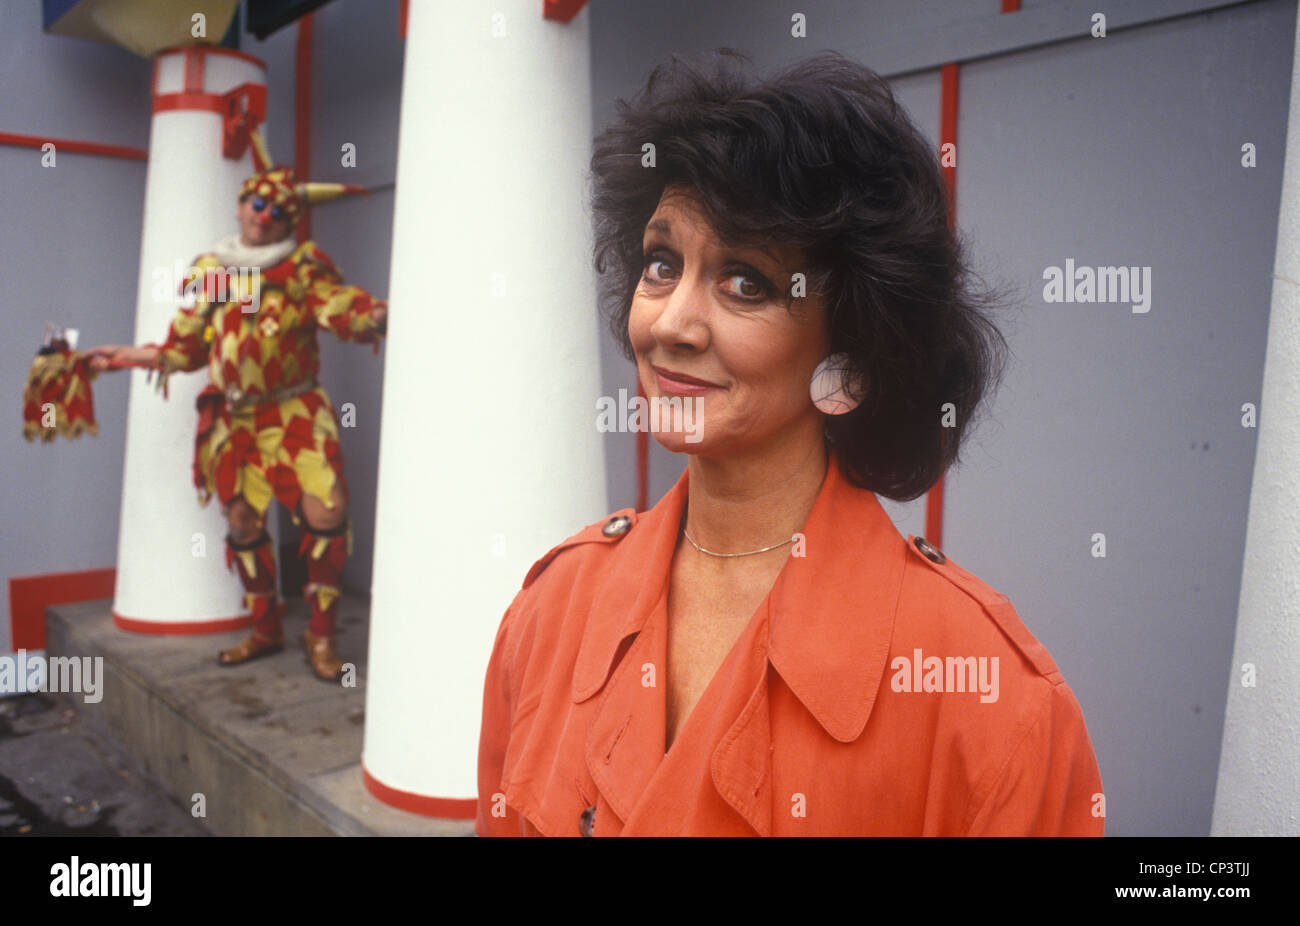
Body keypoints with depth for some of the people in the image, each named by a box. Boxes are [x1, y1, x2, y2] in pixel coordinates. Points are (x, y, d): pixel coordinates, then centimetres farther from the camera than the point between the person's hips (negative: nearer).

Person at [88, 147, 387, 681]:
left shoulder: (305, 267, 1)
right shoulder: (208, 273, 11)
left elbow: (343, 310, -16)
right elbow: (185, 349, 16)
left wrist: (375, 316, -37)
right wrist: (124, 357, 13)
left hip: (296, 413, -4)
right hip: (234, 419, 4)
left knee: (325, 511, -16)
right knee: (243, 521, 8)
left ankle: (322, 633, -1)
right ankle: (265, 630, 25)